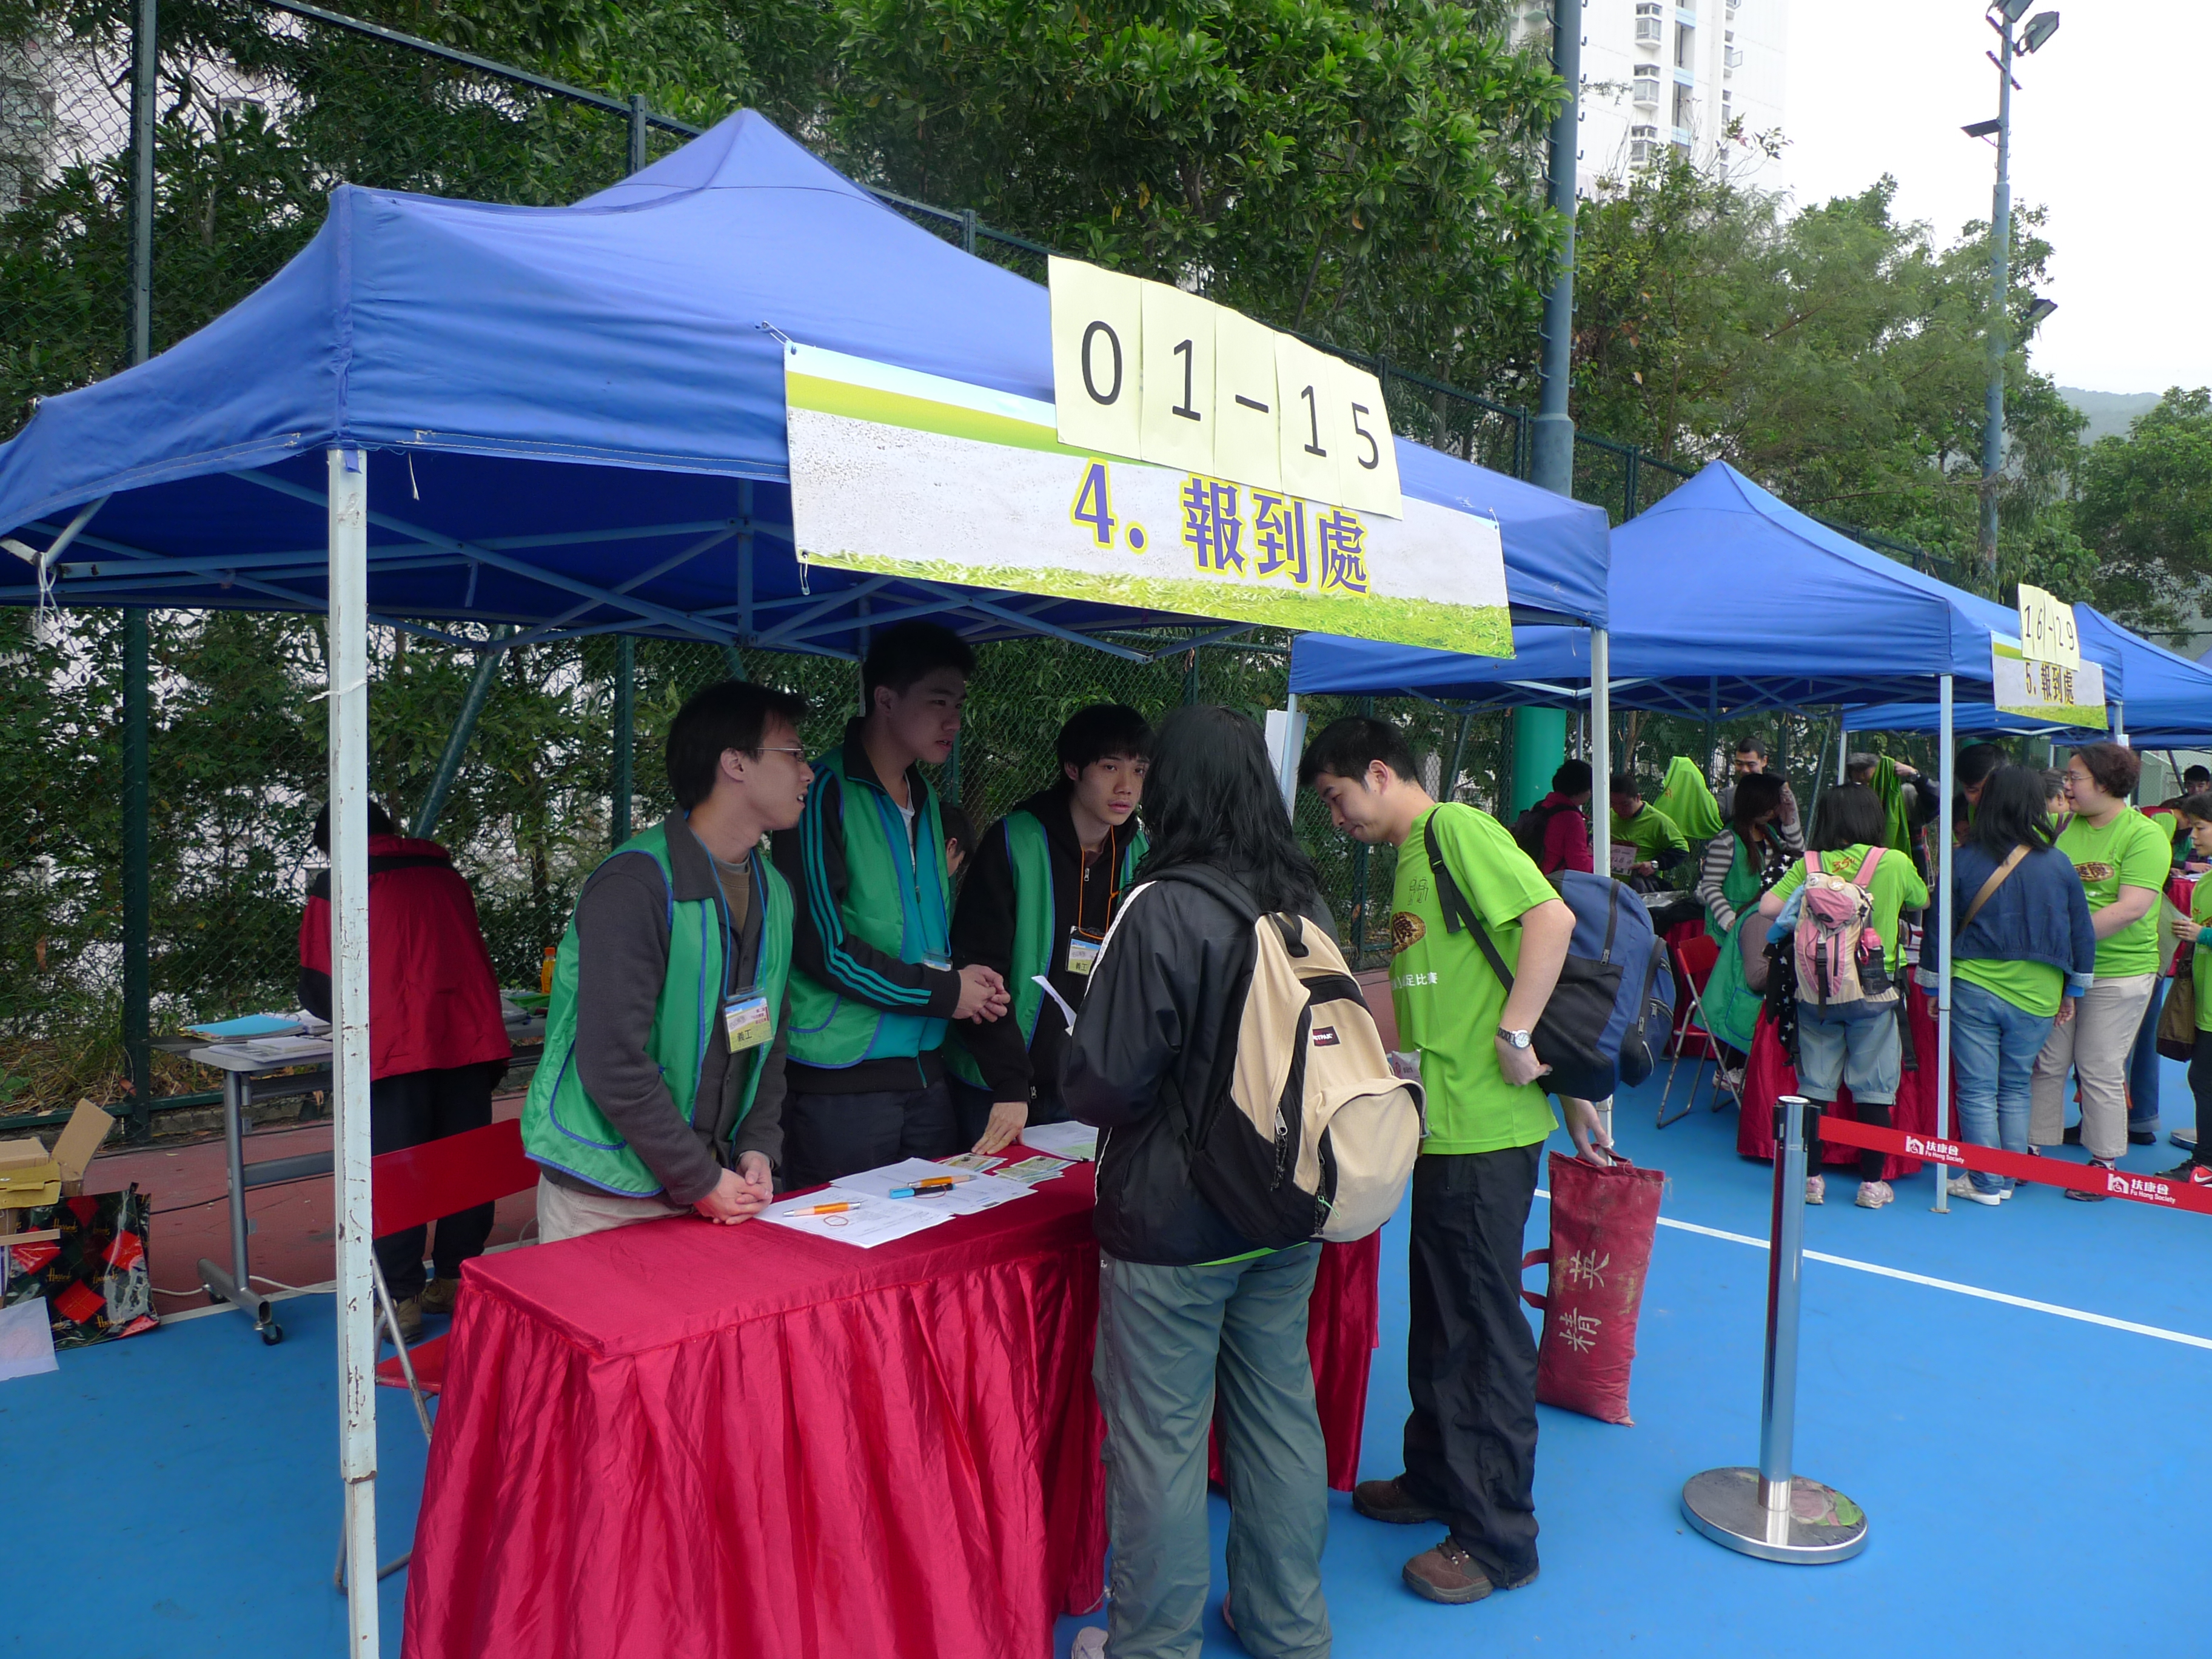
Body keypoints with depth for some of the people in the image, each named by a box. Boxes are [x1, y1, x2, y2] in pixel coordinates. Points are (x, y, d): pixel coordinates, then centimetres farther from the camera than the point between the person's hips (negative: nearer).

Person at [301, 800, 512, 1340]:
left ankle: (402, 1298, 7)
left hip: (397, 1047, -4)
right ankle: (456, 1282, 21)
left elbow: (319, 990, 10)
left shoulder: (334, 887, 6)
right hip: (474, 1038, 5)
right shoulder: (445, 874, 19)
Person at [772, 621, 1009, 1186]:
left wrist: (968, 978, 2)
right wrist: (944, 992, -11)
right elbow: (823, 944, -17)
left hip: (925, 1070, 8)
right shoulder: (824, 794, -11)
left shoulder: (925, 799, 14)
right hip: (840, 1079, -7)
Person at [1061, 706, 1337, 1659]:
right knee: (1280, 1414, 19)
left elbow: (1104, 1086, -19)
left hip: (1171, 1225, -7)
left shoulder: (1163, 911, -20)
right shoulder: (1307, 903, 0)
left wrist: (1067, 1068, 2)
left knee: (1159, 1438, 9)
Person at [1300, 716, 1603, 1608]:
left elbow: (1551, 917, -24)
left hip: (1486, 1128, -10)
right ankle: (1438, 1479, 37)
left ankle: (1497, 1541, 16)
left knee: (1484, 1327, 2)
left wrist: (1515, 1039, -23)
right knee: (1439, 1315, 20)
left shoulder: (1457, 830, -12)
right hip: (1445, 1127, 10)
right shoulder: (1411, 859, 16)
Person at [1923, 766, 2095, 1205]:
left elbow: (1939, 927, -2)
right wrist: (2073, 992, 17)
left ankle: (1986, 1183, 9)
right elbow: (2083, 933, 6)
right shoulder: (2058, 864, -1)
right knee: (2016, 1090, 16)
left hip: (1973, 988, -2)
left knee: (1978, 1090, 5)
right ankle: (2009, 1178, 21)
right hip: (2036, 993, 2)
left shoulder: (1963, 859, -7)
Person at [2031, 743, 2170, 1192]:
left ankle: (2104, 1164, 17)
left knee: (2100, 1071, 3)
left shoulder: (2145, 835, -10)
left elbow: (2132, 908, -20)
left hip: (2117, 973, -5)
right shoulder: (2067, 828, 6)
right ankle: (2033, 1150, 18)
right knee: (2047, 1064, 8)